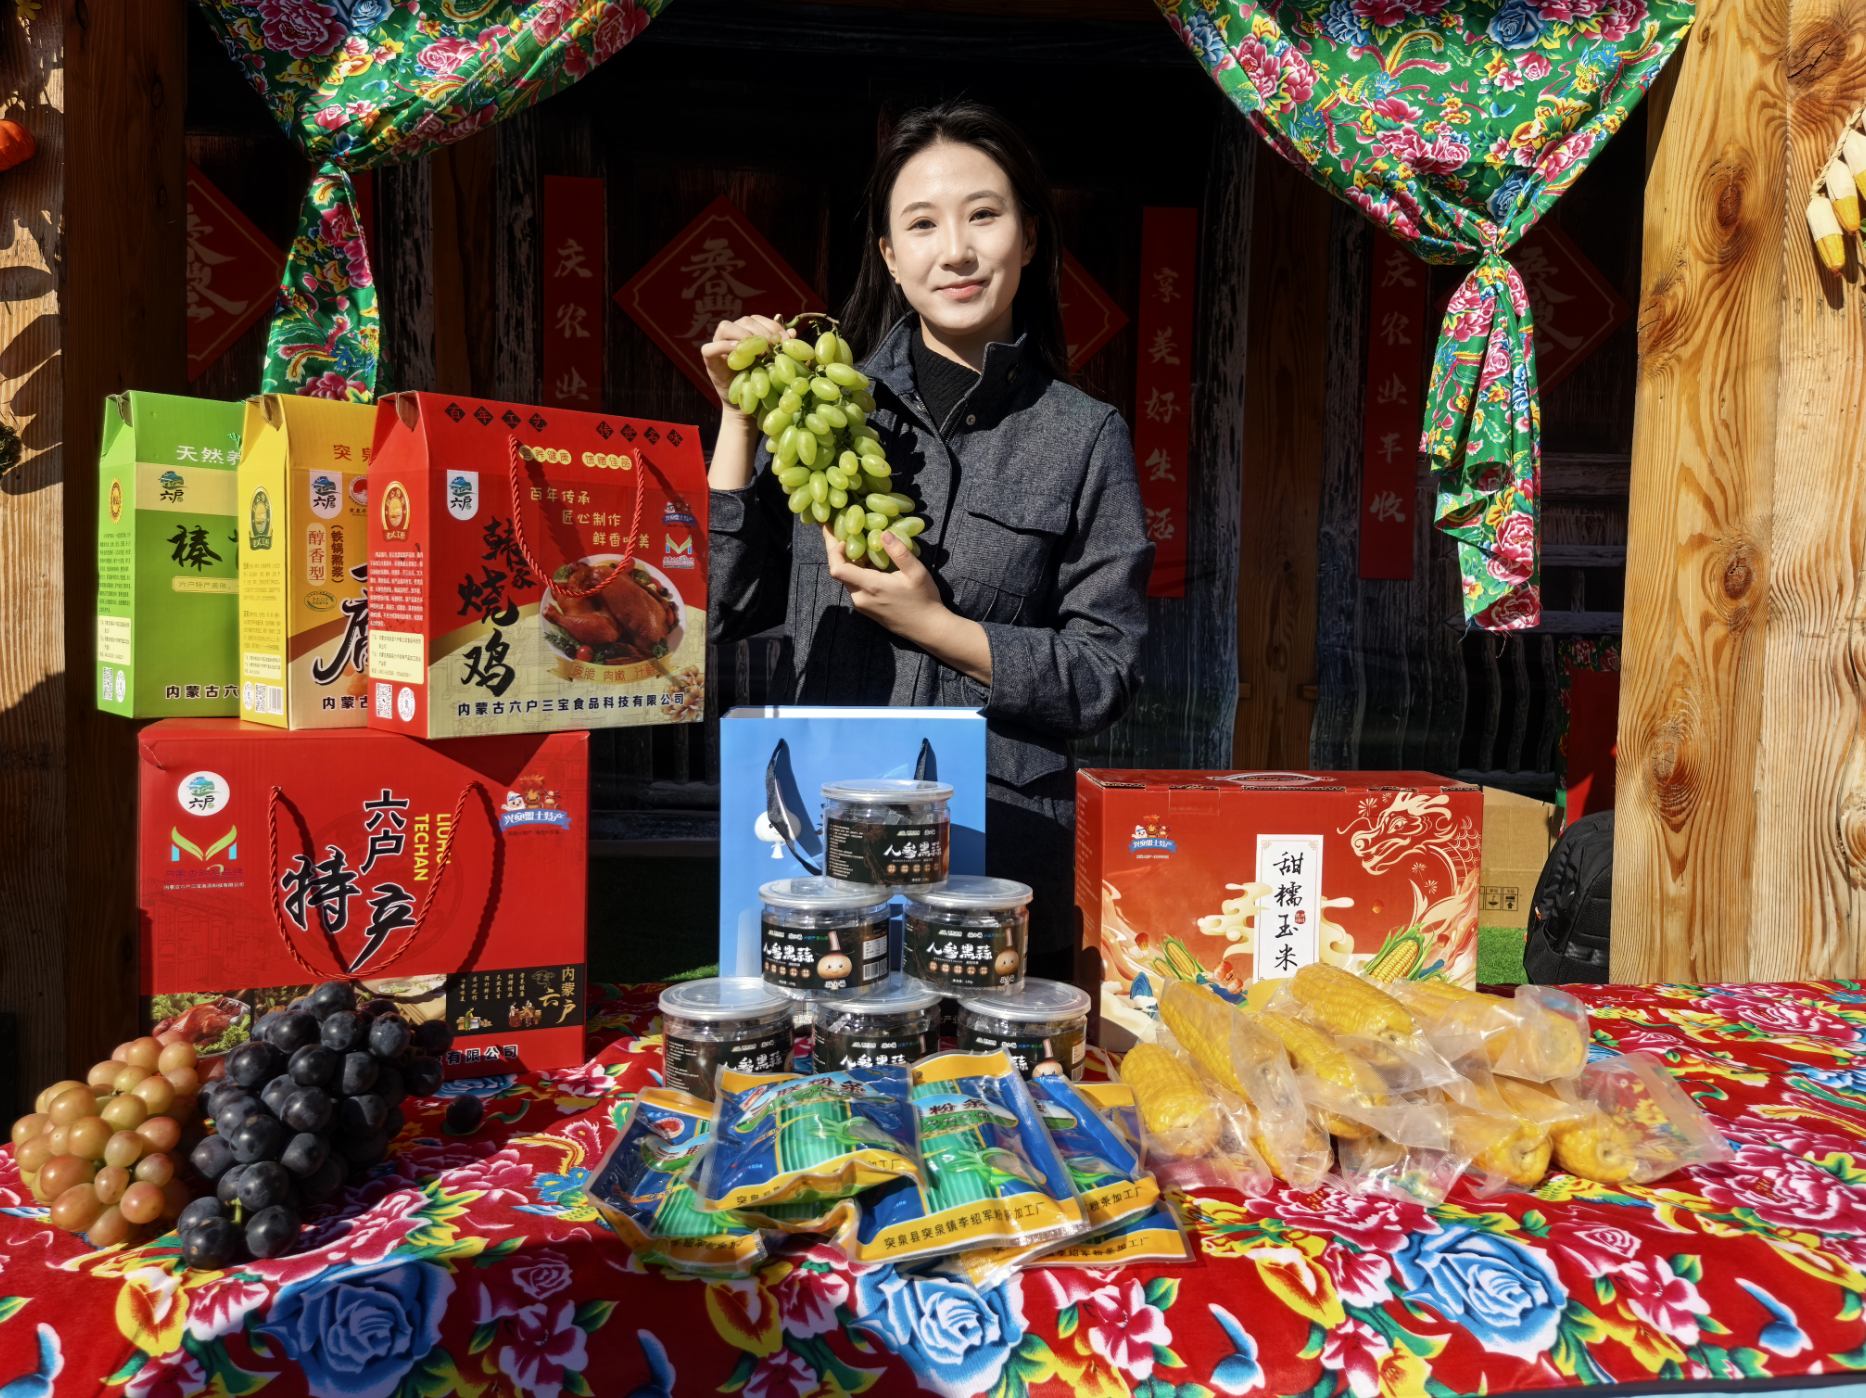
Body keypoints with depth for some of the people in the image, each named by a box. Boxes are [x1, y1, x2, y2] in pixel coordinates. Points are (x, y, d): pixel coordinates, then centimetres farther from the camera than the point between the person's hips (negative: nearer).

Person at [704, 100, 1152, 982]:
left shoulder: (1084, 437, 1)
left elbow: (1107, 674, -3)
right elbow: (725, 607, 1)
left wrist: (934, 625, -13)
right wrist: (741, 421, -5)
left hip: (1001, 861, -1)